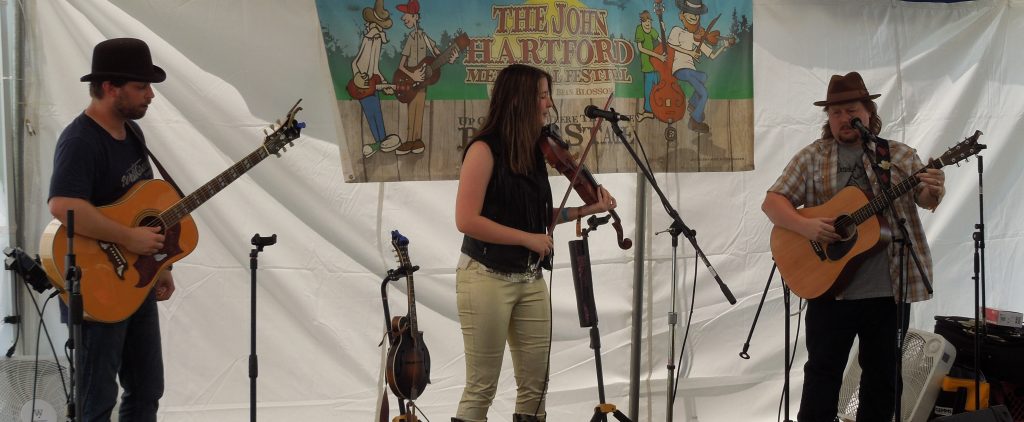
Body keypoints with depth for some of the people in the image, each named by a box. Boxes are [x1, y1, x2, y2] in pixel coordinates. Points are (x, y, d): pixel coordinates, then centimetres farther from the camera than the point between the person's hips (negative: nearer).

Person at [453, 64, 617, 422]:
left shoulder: (532, 151, 8)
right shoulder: (485, 149, -13)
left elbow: (534, 216, 12)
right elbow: (466, 220, -19)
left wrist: (584, 210, 4)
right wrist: (527, 238, -16)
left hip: (530, 279, 7)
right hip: (488, 279, -7)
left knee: (535, 384, 9)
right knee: (481, 388, -2)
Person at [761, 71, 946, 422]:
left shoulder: (901, 155, 7)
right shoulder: (811, 158, 4)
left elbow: (924, 199, 3)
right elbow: (773, 202, 1)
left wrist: (933, 192, -21)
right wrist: (804, 226, -18)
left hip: (890, 288, 1)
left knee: (883, 373, 9)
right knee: (823, 370, 5)